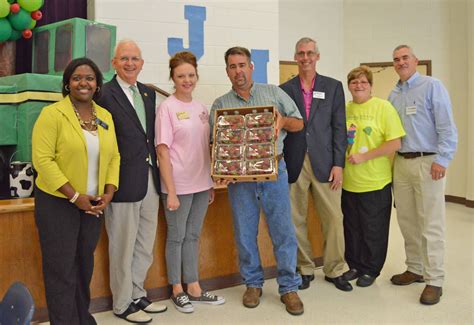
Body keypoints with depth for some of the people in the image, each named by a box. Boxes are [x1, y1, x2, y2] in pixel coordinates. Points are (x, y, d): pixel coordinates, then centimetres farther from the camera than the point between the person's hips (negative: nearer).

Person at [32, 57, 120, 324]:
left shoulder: (105, 116, 7)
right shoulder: (52, 114, -10)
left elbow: (114, 156, 9)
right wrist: (74, 196, -18)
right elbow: (43, 159, -16)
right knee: (61, 269, 4)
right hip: (57, 203, -5)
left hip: (94, 204, 5)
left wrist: (109, 192, -6)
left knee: (85, 265, 16)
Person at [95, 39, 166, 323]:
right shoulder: (105, 95, -10)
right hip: (124, 182, -7)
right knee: (123, 246, 6)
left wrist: (155, 169, 8)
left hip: (150, 179, 7)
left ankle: (137, 294, 34)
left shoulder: (148, 93, 12)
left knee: (145, 245, 17)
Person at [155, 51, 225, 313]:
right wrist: (171, 191, -16)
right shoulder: (167, 107, -8)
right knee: (176, 237, 8)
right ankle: (177, 291, 23)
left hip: (201, 184, 5)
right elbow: (162, 151, -12)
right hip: (178, 185, -5)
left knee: (193, 236, 15)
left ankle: (194, 288, 26)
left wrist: (212, 182, 11)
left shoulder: (201, 108, 8)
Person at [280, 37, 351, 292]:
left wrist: (338, 164, -4)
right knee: (296, 220, 5)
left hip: (324, 163, 0)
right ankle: (304, 269, 20)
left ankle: (335, 270, 17)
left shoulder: (333, 87, 8)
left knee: (333, 218, 1)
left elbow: (339, 127, 3)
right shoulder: (284, 89, 9)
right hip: (293, 163, 1)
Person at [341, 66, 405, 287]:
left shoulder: (383, 107, -7)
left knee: (373, 229, 8)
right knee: (351, 227, 14)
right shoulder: (344, 110, 7)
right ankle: (354, 265, 31)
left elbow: (395, 143, -13)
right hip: (349, 182, 5)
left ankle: (371, 269, 24)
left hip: (375, 183, -4)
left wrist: (364, 156, -17)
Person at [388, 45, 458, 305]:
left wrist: (442, 160, -17)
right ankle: (415, 269, 25)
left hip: (427, 162, -6)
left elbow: (447, 127, -10)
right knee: (407, 221, 11)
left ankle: (434, 280, 5)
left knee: (431, 224, -3)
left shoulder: (432, 86, -4)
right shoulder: (393, 95, 14)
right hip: (401, 163, 6)